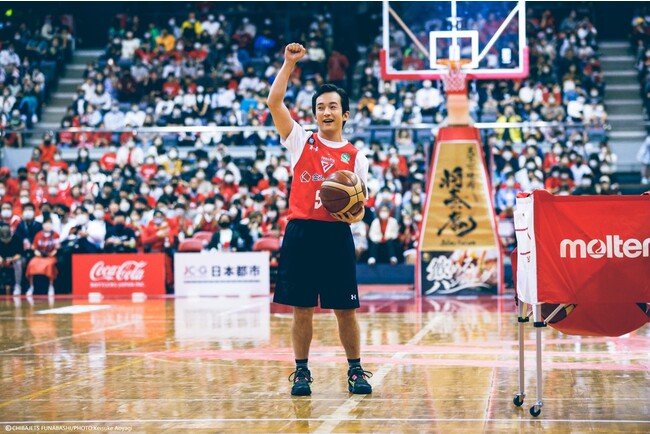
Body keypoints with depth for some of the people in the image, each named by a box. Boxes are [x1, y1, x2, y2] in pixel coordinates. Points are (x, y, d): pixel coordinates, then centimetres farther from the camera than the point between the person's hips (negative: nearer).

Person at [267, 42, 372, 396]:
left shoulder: (355, 158, 9)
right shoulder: (301, 141, 7)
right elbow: (274, 102, -4)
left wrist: (356, 215, -10)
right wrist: (289, 63, -6)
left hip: (336, 235, 1)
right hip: (300, 233, 0)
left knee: (345, 310, 3)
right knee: (302, 309, 3)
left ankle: (355, 371, 16)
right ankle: (301, 372, 14)